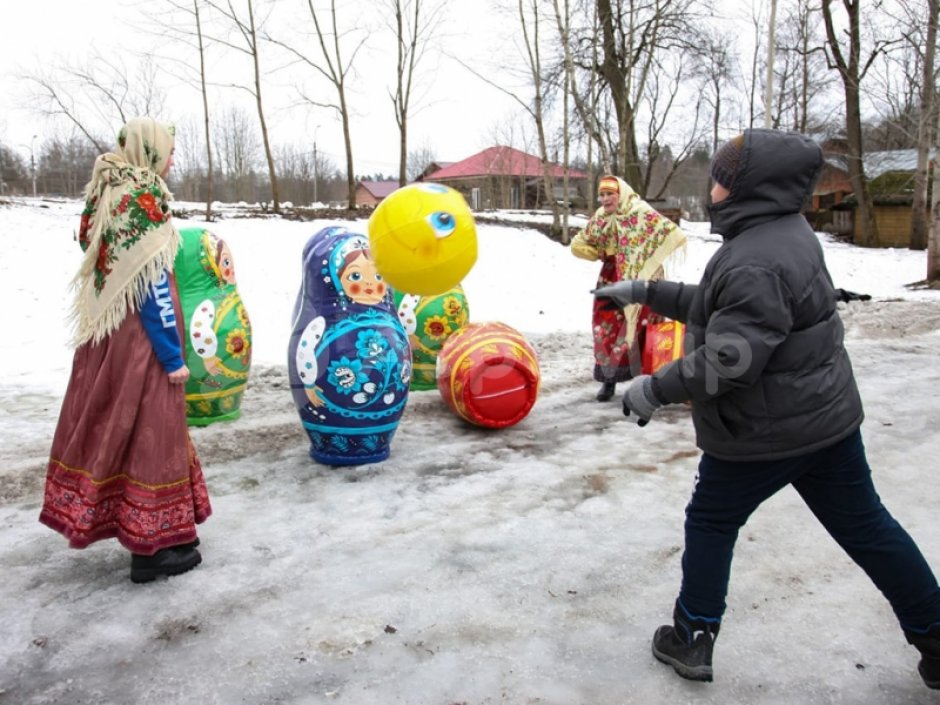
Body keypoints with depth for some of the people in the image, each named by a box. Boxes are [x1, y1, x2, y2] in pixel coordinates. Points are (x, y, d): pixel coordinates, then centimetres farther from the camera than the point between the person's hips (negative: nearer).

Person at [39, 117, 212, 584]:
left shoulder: (103, 193, 10)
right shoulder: (143, 199, -16)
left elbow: (97, 266, 13)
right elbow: (152, 284, -20)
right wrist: (173, 357, -16)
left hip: (104, 332, 9)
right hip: (140, 340, -9)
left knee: (107, 427, 17)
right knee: (149, 432, 0)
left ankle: (101, 519, 30)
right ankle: (153, 545, 9)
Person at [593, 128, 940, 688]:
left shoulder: (756, 263, -25)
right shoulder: (786, 235, 8)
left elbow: (729, 359, -29)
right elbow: (714, 306, 16)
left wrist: (655, 389, -17)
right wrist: (645, 292, 16)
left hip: (764, 431, -9)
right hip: (827, 415, 9)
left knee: (711, 523, 10)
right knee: (865, 526, 18)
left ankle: (692, 642, 24)